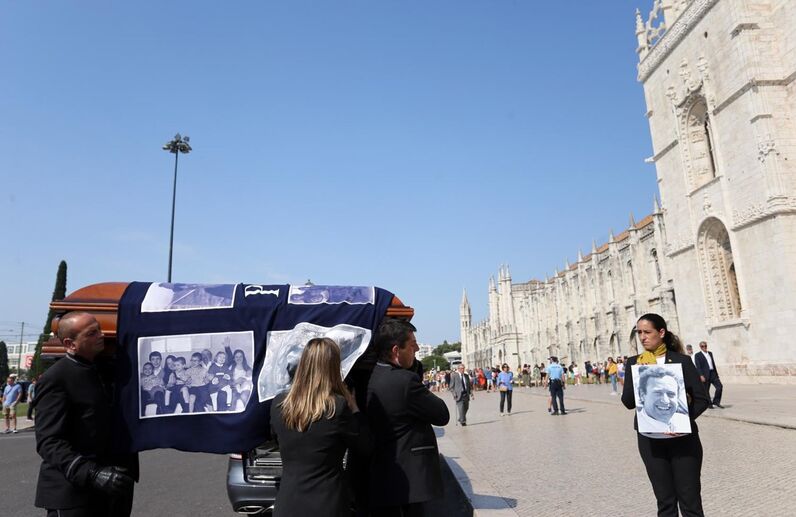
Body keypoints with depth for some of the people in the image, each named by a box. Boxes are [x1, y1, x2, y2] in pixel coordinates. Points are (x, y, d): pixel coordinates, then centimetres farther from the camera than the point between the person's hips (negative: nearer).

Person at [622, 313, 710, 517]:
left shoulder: (682, 360, -1)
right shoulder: (634, 363, 4)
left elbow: (702, 399, -3)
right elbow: (628, 401, -3)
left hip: (682, 437, -2)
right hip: (650, 439, 2)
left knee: (690, 500, 2)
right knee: (665, 500, 11)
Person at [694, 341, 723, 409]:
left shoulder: (710, 353, 17)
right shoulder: (698, 355, -3)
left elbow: (713, 364, 20)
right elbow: (698, 366, -9)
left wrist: (716, 374, 17)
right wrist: (701, 375, -18)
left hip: (713, 373, 6)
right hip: (705, 375, -6)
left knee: (719, 386, -4)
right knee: (706, 390, 0)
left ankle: (716, 402, 9)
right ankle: (709, 404, 12)